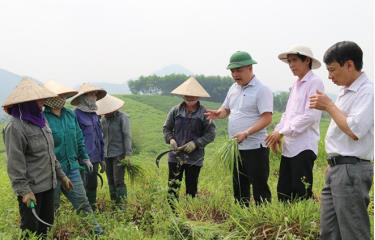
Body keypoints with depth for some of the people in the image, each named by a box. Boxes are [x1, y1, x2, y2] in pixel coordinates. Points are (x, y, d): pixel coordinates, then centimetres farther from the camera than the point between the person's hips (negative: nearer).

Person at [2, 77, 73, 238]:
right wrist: (24, 191, -22)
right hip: (31, 189, -8)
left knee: (45, 226, 16)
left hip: (48, 185, 8)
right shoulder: (15, 127, -15)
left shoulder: (40, 121, 10)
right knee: (31, 231, 1)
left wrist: (61, 175, 19)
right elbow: (15, 163, -18)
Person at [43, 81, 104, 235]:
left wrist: (84, 157, 17)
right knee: (52, 207, 11)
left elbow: (79, 139, 15)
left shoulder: (70, 115, 4)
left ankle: (95, 229, 22)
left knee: (82, 202, 11)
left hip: (72, 167, 5)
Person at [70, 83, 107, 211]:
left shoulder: (94, 115, 13)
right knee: (83, 190, -3)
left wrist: (102, 158, 19)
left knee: (93, 187, 17)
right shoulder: (76, 115, -12)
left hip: (95, 159, 8)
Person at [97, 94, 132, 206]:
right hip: (107, 155, 6)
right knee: (110, 181, 9)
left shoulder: (122, 117, -8)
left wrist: (128, 154, -14)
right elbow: (102, 136, 14)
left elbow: (127, 136, -10)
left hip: (119, 154, -6)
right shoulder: (104, 119, 9)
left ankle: (122, 205, -3)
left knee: (118, 181, -9)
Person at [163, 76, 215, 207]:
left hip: (195, 158, -1)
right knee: (173, 186, 2)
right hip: (175, 155, 1)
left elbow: (210, 134, -5)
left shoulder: (204, 113, -6)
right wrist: (170, 139, -9)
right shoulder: (175, 111, 0)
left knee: (191, 188, 10)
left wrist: (196, 143, -16)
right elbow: (166, 128, 10)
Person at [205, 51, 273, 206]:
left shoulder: (261, 90, -11)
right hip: (235, 147, 8)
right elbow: (226, 109, 22)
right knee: (239, 187, 15)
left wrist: (246, 133, -27)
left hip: (254, 148, -8)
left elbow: (267, 118, -18)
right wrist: (218, 114, -2)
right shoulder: (233, 88, 12)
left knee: (259, 187, -2)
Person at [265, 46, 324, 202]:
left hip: (304, 147, -8)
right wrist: (277, 132, 6)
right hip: (289, 147, 8)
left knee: (301, 194, -5)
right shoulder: (296, 84, 17)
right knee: (283, 192, 10)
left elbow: (310, 115, -17)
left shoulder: (315, 83, -8)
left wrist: (282, 132, -15)